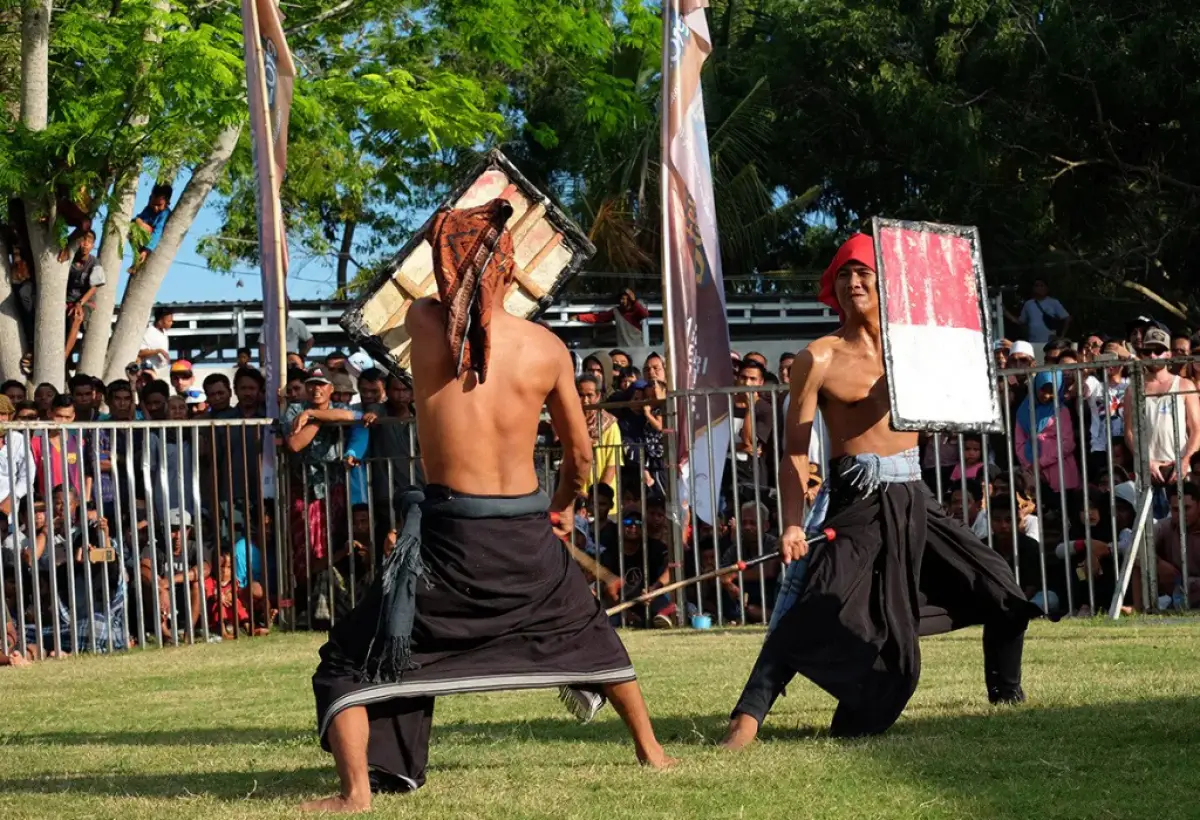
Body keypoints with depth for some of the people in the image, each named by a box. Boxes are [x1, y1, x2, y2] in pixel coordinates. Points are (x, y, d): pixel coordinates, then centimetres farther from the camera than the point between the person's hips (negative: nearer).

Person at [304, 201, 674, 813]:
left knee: (351, 666, 7)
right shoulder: (547, 348, 0)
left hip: (450, 531, -3)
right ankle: (651, 750, 39)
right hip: (528, 532, 3)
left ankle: (357, 788, -10)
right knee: (590, 636, 31)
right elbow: (579, 451, 12)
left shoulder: (424, 323, -6)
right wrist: (564, 507, 31)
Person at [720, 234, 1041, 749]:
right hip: (858, 500, -5)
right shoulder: (819, 359, -4)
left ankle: (1007, 697, 31)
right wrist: (793, 524, -19)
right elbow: (796, 449, -8)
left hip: (913, 497, 6)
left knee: (1001, 596, 10)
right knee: (817, 613, -22)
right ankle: (747, 719, -23)